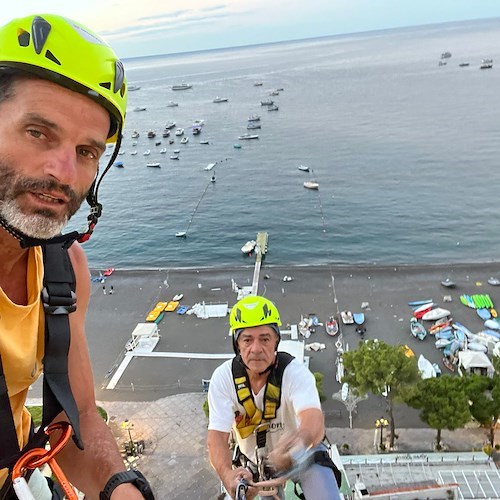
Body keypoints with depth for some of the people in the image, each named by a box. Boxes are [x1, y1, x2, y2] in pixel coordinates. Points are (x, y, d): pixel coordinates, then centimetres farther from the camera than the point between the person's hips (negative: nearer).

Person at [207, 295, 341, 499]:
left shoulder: (294, 372, -27)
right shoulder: (223, 377, -20)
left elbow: (313, 418, -44)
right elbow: (217, 436, -26)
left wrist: (299, 440, -69)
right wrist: (228, 474, -47)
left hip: (302, 455, -3)